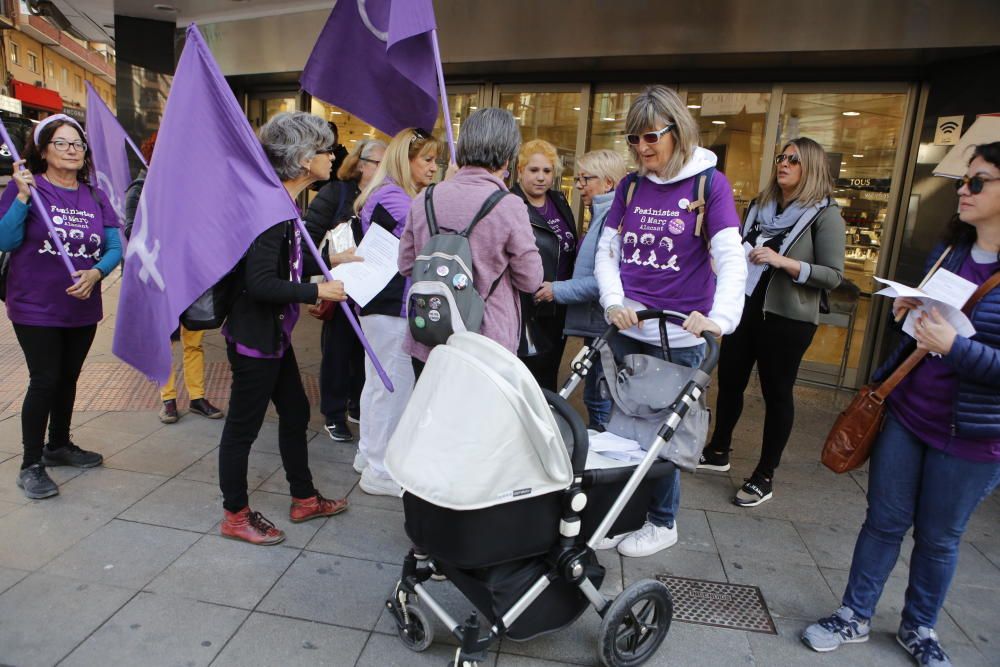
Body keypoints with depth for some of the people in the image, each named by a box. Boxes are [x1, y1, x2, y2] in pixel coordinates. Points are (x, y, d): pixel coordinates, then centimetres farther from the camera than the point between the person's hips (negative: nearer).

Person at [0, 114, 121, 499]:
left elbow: (114, 247, 2)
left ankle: (58, 446, 35)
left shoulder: (95, 197, 7)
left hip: (83, 308, 5)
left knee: (68, 379, 16)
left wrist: (95, 272, -17)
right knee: (44, 381, -6)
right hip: (35, 308, -5)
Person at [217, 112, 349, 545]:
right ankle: (235, 516, 25)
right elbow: (261, 284, -28)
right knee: (243, 426, 6)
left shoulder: (285, 205, 8)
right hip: (253, 336, -10)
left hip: (273, 334, 10)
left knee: (295, 413, 19)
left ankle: (303, 499, 36)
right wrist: (318, 291, -20)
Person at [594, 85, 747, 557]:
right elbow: (606, 252, 9)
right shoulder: (630, 187, 7)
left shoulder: (710, 183, -4)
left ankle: (662, 522, 28)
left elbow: (731, 259, -13)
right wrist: (614, 301, -9)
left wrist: (721, 317, -29)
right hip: (626, 330, 4)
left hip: (678, 336, -4)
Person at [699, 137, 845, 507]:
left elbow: (834, 275, -13)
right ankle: (718, 451, 32)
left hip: (787, 318, -6)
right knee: (729, 380, 13)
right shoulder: (760, 205, 11)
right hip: (745, 308, 6)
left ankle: (764, 476, 16)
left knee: (777, 392, 4)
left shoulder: (825, 214, -7)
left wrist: (784, 262, -23)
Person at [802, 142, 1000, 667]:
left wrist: (953, 346, -28)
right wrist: (906, 309, -4)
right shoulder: (950, 249, 3)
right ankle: (855, 616, 29)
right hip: (905, 412, 4)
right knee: (884, 521, 13)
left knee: (938, 538, 14)